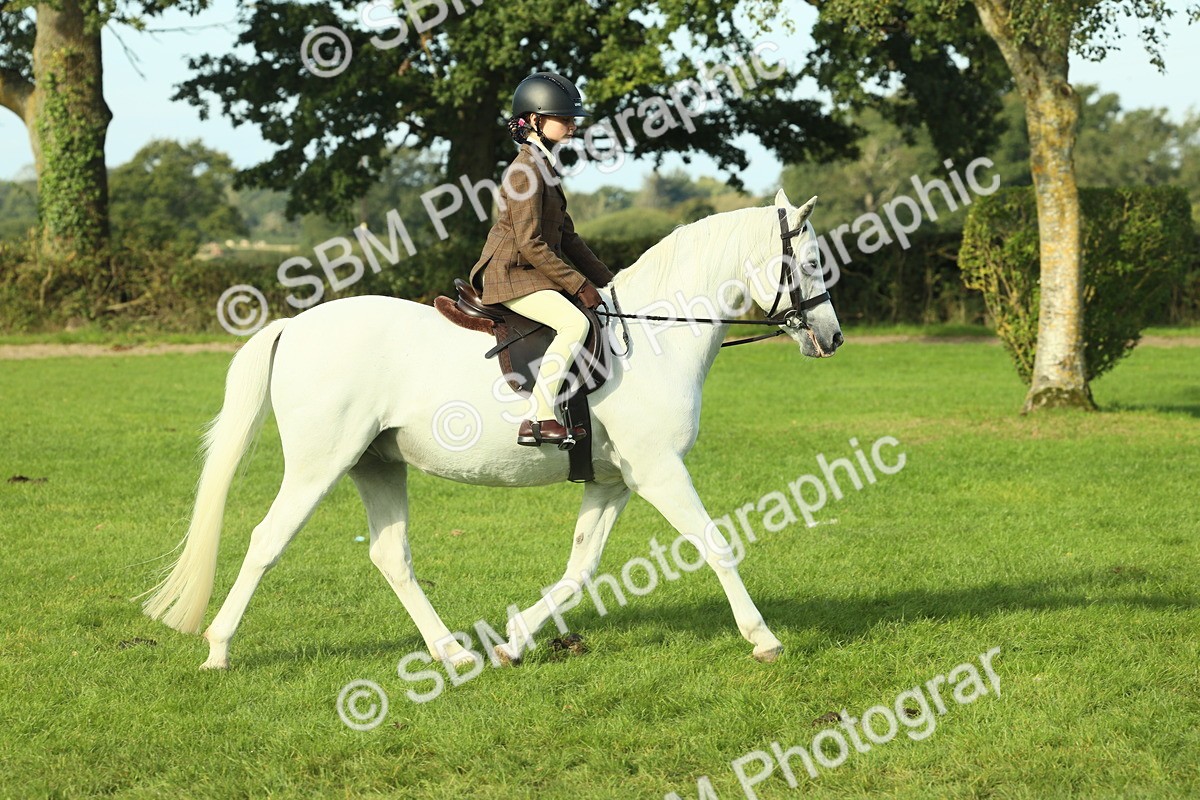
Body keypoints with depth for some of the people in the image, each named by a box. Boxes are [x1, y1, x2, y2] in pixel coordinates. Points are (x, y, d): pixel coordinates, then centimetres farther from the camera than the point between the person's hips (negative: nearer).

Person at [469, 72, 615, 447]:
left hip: (533, 274, 11)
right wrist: (579, 285, -18)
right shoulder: (526, 170, -15)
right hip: (511, 275, -11)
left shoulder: (544, 166, 17)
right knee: (575, 323, -29)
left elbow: (567, 236, 21)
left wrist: (605, 279, 15)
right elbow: (530, 244, -21)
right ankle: (538, 420, -31)